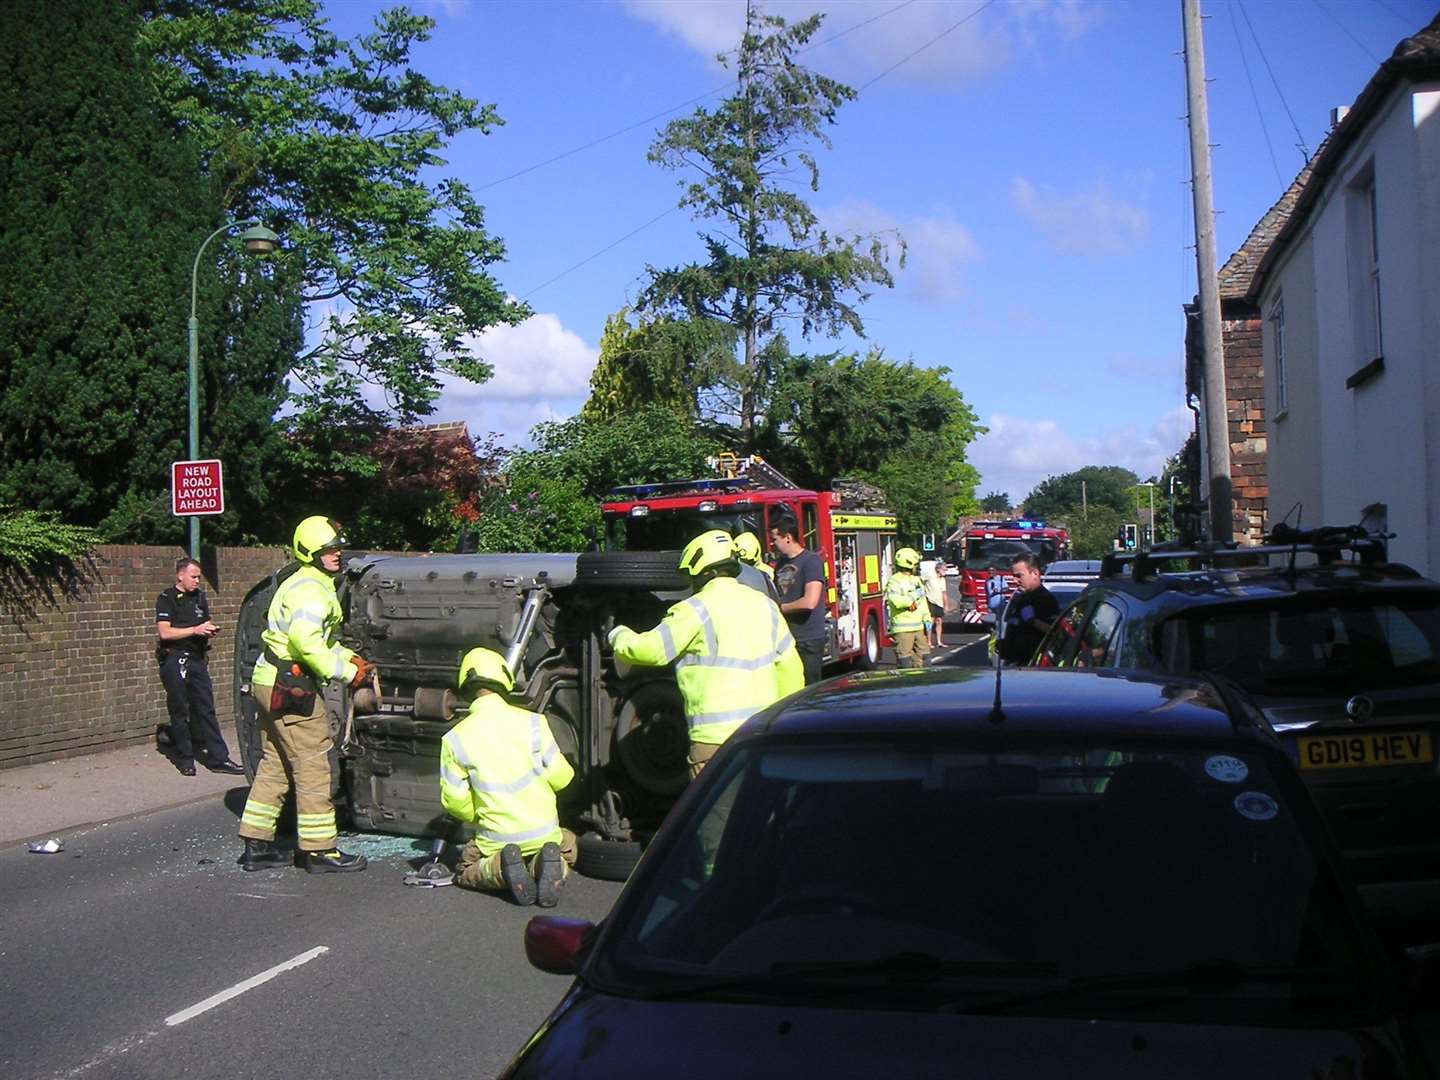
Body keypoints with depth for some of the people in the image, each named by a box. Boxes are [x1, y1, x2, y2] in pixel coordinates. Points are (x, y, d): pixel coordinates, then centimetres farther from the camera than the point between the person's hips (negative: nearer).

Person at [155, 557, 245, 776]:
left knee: (206, 709, 3)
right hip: (174, 659, -5)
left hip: (196, 658, 5)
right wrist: (196, 630, -19)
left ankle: (218, 758, 2)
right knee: (179, 711, 3)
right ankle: (184, 759, 13)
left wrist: (210, 630, 2)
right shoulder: (166, 599, -5)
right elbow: (164, 632, -15)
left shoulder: (200, 597, 14)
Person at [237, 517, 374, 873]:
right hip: (291, 686, -11)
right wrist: (346, 672, -21)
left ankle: (256, 844, 20)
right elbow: (306, 641, -28)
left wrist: (349, 657, 11)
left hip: (270, 683, 11)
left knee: (274, 765, 15)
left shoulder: (305, 584, 20)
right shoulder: (310, 590, -15)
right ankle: (319, 850, 0)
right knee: (313, 767, -5)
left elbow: (319, 639, 26)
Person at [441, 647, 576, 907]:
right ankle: (551, 865, -5)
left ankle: (497, 869, -7)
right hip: (544, 833, 0)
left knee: (465, 871, 28)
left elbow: (454, 801, -3)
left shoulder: (455, 739, -6)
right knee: (567, 846, 32)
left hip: (495, 839, 0)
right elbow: (560, 778, -3)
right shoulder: (531, 722, -7)